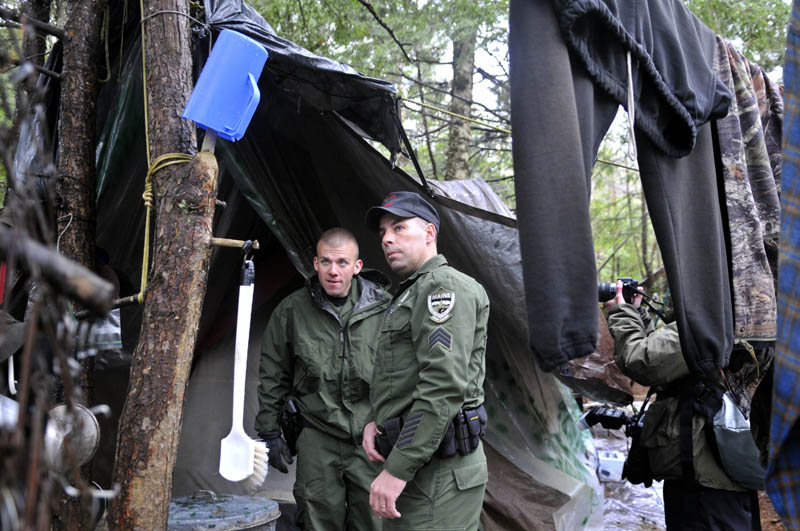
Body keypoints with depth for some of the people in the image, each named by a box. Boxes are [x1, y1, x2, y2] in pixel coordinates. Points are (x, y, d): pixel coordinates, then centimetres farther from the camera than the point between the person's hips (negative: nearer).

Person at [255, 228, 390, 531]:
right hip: (318, 439, 1)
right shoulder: (292, 310, -1)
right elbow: (273, 377, 8)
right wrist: (269, 432, 7)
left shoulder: (385, 309, -5)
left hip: (372, 438, 0)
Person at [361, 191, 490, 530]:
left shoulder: (445, 287, -11)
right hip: (416, 470, 10)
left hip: (437, 475, -10)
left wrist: (397, 470, -23)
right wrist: (376, 421, 6)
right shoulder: (412, 293, 22)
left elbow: (444, 386, -23)